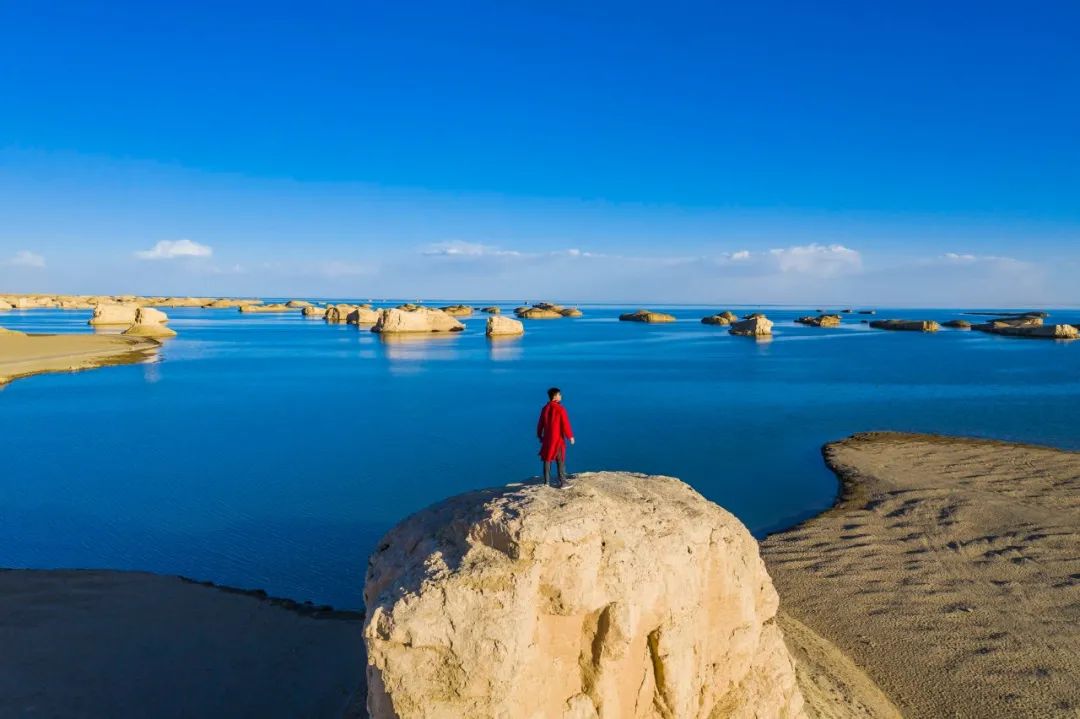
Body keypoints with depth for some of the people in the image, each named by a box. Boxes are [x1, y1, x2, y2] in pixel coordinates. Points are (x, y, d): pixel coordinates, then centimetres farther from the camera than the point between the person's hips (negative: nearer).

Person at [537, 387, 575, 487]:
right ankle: (562, 481, 6)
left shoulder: (545, 408, 3)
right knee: (560, 460, 4)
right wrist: (570, 436, -5)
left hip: (547, 438, 5)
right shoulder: (560, 409, -14)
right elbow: (565, 424, -15)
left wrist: (539, 436, 18)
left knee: (547, 459, 11)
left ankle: (547, 481, 14)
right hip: (558, 438, -4)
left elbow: (540, 424, 8)